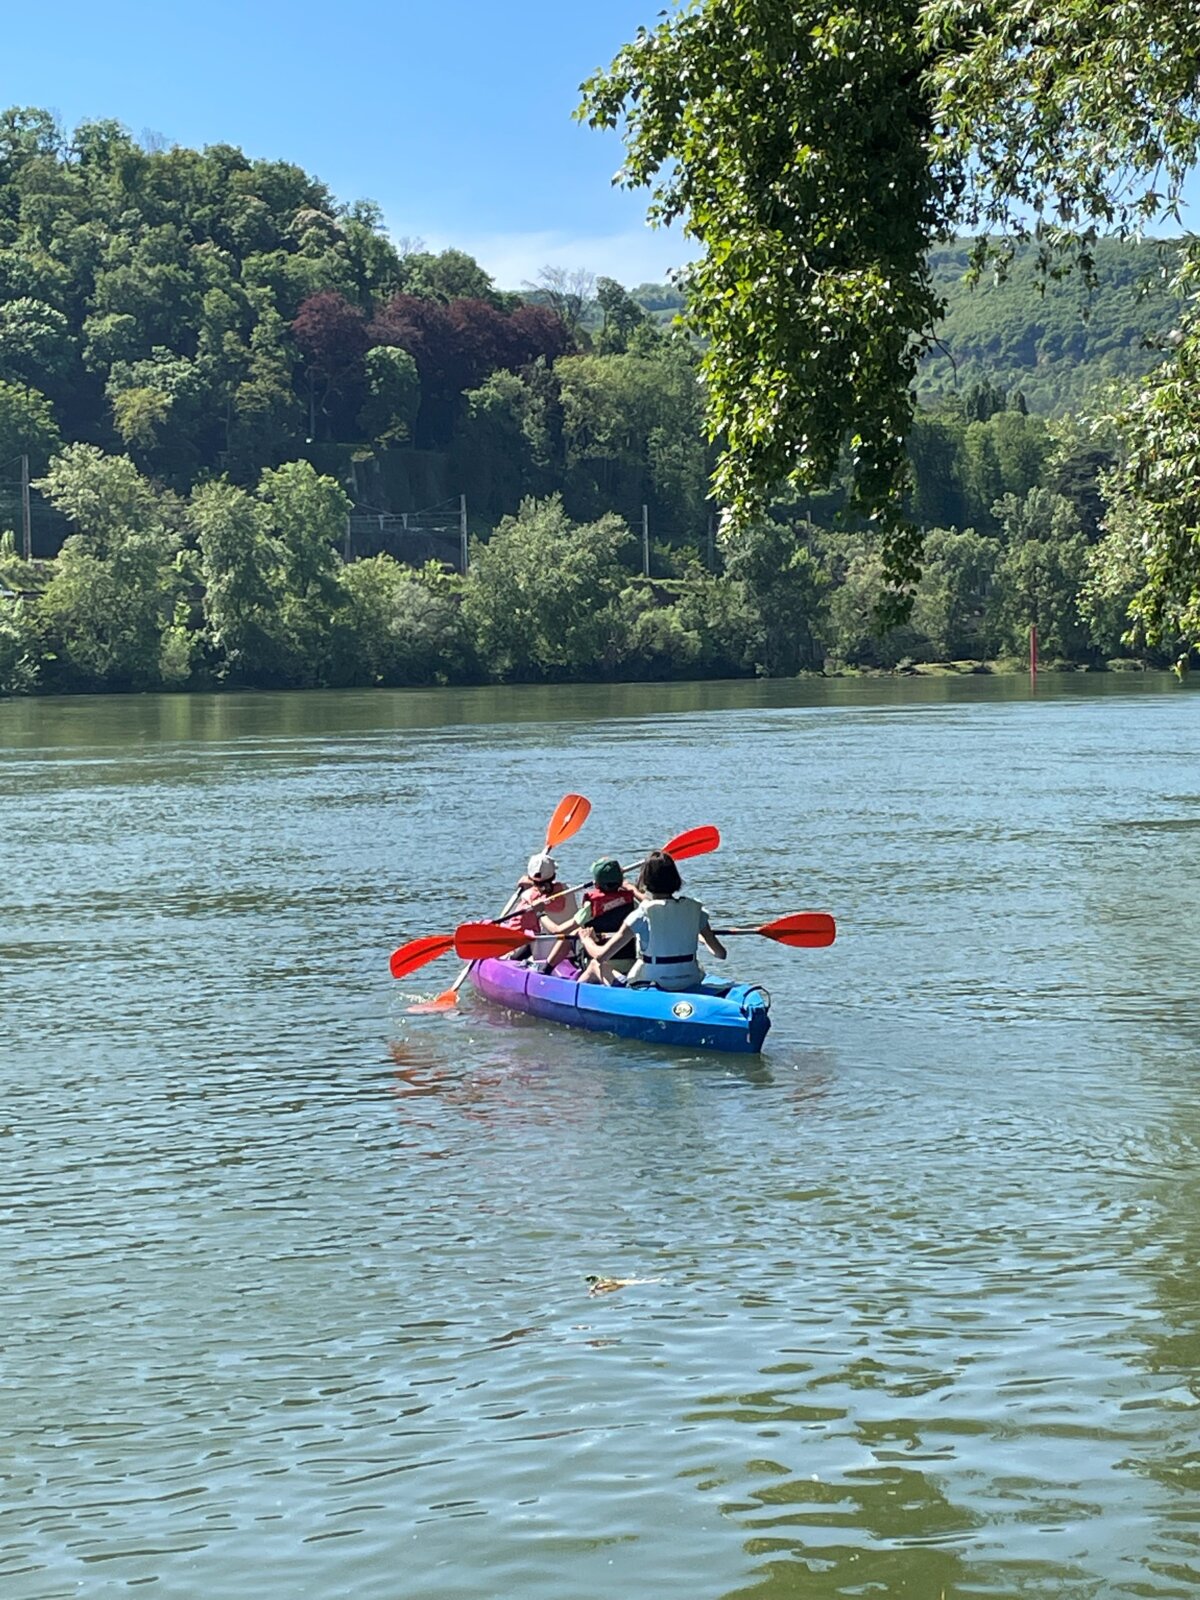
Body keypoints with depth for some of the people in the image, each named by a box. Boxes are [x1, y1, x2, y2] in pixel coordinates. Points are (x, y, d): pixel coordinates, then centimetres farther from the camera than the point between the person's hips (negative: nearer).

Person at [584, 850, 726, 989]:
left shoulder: (642, 914, -16)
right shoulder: (694, 909, -6)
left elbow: (601, 957, -17)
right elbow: (721, 954, -2)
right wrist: (703, 939, 20)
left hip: (650, 984, -4)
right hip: (690, 984, 4)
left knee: (596, 965, 19)